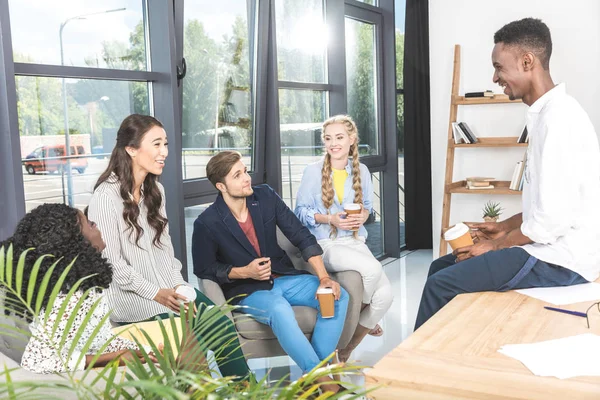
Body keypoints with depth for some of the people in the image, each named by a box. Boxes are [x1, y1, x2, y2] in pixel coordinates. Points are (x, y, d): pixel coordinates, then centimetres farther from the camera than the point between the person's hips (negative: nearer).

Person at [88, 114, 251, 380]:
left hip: (168, 287, 6)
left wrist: (177, 284, 0)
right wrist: (154, 293, -18)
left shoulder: (155, 189, 11)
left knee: (223, 325, -13)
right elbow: (110, 262, -15)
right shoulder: (106, 196, -14)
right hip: (131, 297, -6)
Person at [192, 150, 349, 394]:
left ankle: (318, 367, -15)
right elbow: (203, 270, -3)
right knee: (280, 310, -37)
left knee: (338, 296, -17)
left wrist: (324, 277, -12)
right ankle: (321, 378, -24)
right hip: (246, 291, -5)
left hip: (284, 278, 5)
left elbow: (302, 237, -2)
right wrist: (245, 272, -17)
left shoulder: (265, 197, -2)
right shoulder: (207, 223, -13)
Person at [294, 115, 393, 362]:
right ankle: (361, 313, 5)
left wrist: (363, 216, -7)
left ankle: (346, 351, 6)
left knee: (385, 295, -17)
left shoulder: (362, 171, 7)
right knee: (372, 269, -32)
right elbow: (301, 211, 0)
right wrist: (330, 219, -16)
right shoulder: (313, 171, -4)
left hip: (355, 241, 4)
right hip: (325, 244, -4)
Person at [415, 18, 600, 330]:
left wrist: (496, 245, -11)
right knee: (441, 267, 11)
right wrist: (504, 227, 14)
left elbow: (555, 217, -24)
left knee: (441, 284, -17)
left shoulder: (559, 117, -20)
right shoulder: (547, 113, 12)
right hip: (549, 248, 10)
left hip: (559, 260, -10)